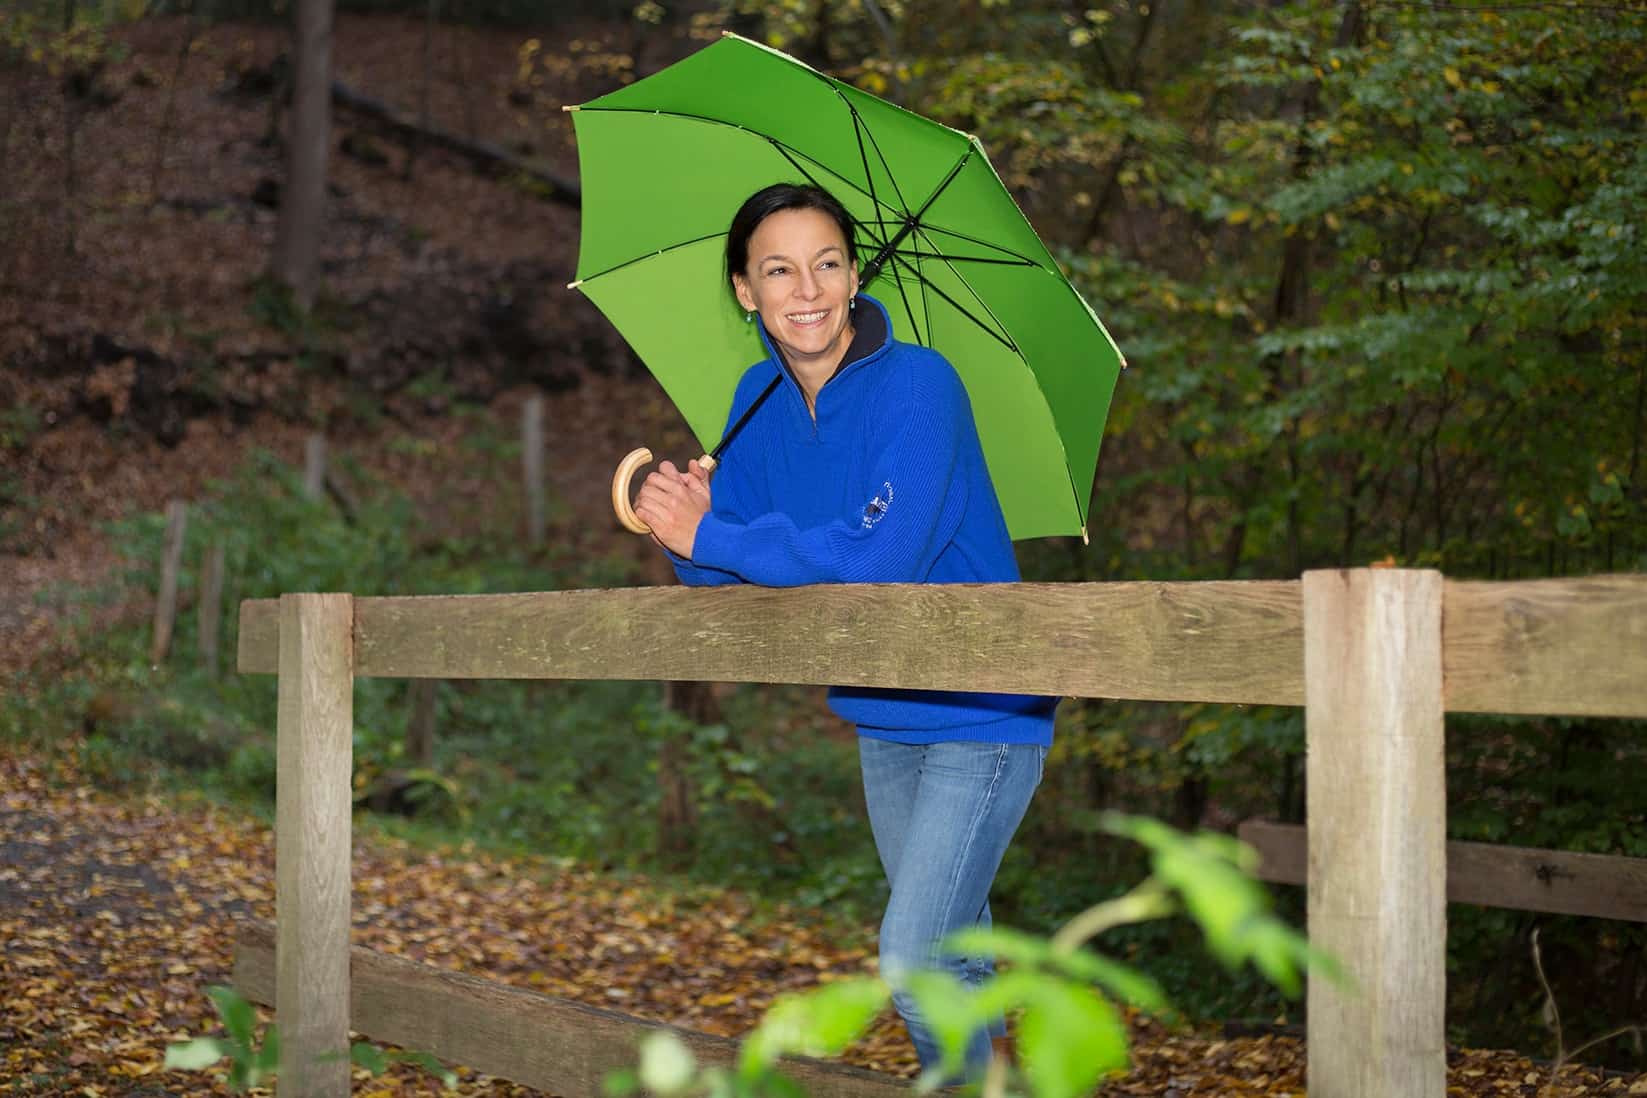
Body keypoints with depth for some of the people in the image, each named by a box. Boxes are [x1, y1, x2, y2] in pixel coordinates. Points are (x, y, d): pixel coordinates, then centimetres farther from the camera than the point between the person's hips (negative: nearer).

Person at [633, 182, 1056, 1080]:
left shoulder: (918, 383, -21)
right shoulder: (760, 399, -1)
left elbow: (882, 557, -31)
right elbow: (730, 571, -1)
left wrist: (710, 538, -27)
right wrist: (687, 526, -23)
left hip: (982, 713, -7)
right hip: (881, 717, 7)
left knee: (915, 962, -14)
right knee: (949, 945, 22)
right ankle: (983, 1063, 42)